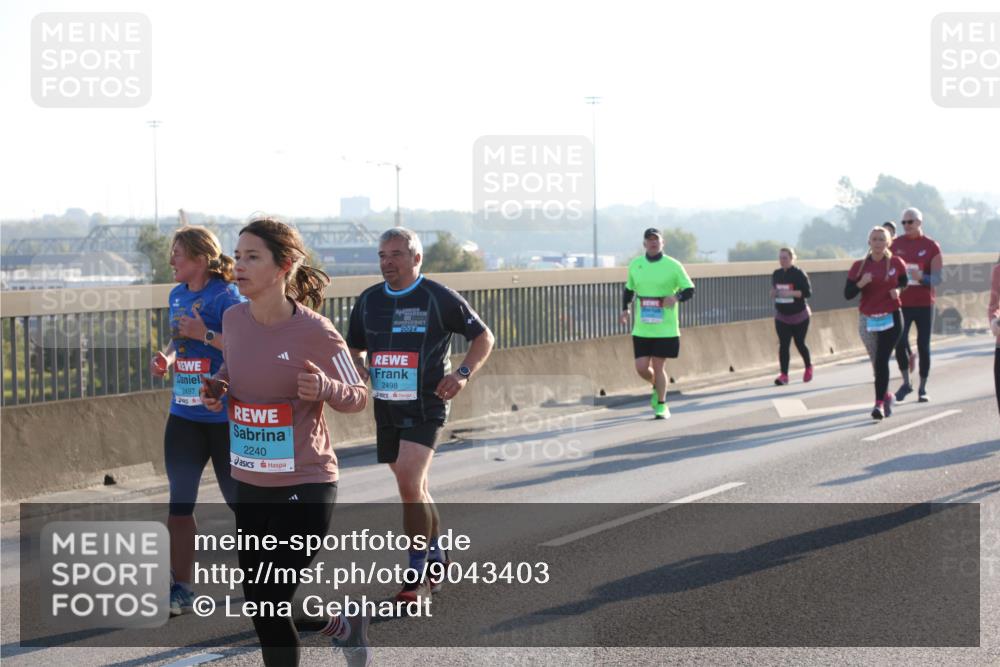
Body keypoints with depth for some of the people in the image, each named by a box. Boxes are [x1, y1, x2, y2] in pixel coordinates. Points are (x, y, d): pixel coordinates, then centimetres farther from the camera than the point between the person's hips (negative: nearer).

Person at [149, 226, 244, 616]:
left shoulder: (226, 297, -14)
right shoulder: (178, 295, 10)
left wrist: (205, 335, -25)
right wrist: (165, 357, 4)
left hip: (225, 417, -7)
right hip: (184, 415, 7)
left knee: (240, 500, 4)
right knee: (180, 503, 6)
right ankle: (181, 589, 14)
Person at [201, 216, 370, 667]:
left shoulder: (316, 333, -16)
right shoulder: (234, 320, 0)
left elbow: (359, 398, -6)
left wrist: (325, 389, -27)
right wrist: (216, 387, 0)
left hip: (305, 484, -6)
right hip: (249, 483, 6)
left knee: (271, 603, -7)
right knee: (261, 608, 11)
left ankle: (344, 619, 21)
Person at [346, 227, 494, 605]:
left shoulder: (439, 298, -6)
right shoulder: (368, 301, 8)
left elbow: (483, 337, 2)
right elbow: (354, 347, 23)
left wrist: (463, 374, -12)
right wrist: (359, 368, 0)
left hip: (425, 406, -6)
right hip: (386, 406, 6)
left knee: (410, 485, -17)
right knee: (415, 488, 15)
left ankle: (417, 575, -9)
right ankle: (436, 559, 32)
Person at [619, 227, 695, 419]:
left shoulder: (673, 265, -4)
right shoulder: (635, 265, 7)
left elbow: (690, 289, -1)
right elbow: (629, 289, 21)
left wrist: (676, 297, -21)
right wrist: (625, 309, 6)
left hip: (665, 329, -3)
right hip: (641, 329, 3)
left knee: (658, 367, -1)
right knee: (641, 368, 0)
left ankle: (661, 405, 17)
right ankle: (657, 387, 33)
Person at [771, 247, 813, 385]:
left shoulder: (799, 274, -11)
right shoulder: (776, 274, 5)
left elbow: (807, 292, -16)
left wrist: (790, 293, -28)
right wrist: (773, 293, -8)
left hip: (799, 315, -4)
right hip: (781, 316, 4)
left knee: (799, 343, 5)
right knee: (783, 345, -7)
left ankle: (808, 367, 32)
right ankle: (784, 375, -9)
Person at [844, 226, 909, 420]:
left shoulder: (896, 263, -1)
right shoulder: (859, 266, -1)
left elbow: (904, 281, 17)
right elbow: (847, 294, -3)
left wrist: (897, 289, -5)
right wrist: (861, 283, -22)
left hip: (891, 318, -2)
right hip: (868, 320, 2)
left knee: (882, 360, -16)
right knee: (877, 364, 11)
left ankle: (879, 403, -17)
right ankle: (886, 396, 33)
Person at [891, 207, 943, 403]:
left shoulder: (931, 246, -1)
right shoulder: (896, 244, 6)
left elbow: (937, 278, -6)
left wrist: (921, 277, -25)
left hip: (924, 304, -1)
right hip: (901, 304, 1)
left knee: (924, 346, 3)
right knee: (900, 342, -13)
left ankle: (923, 388, 13)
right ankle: (906, 383, 6)